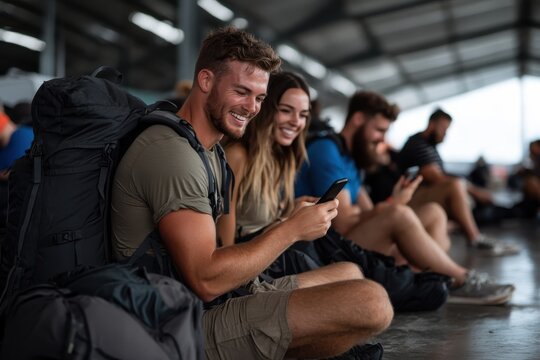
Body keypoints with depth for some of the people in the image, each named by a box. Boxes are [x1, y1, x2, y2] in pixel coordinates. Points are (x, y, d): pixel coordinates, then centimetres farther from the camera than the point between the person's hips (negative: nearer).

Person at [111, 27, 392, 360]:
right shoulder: (172, 151, -18)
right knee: (372, 303, -22)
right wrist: (292, 229, -16)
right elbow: (206, 280, -24)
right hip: (196, 325, -10)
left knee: (350, 273, 21)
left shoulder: (209, 149, 16)